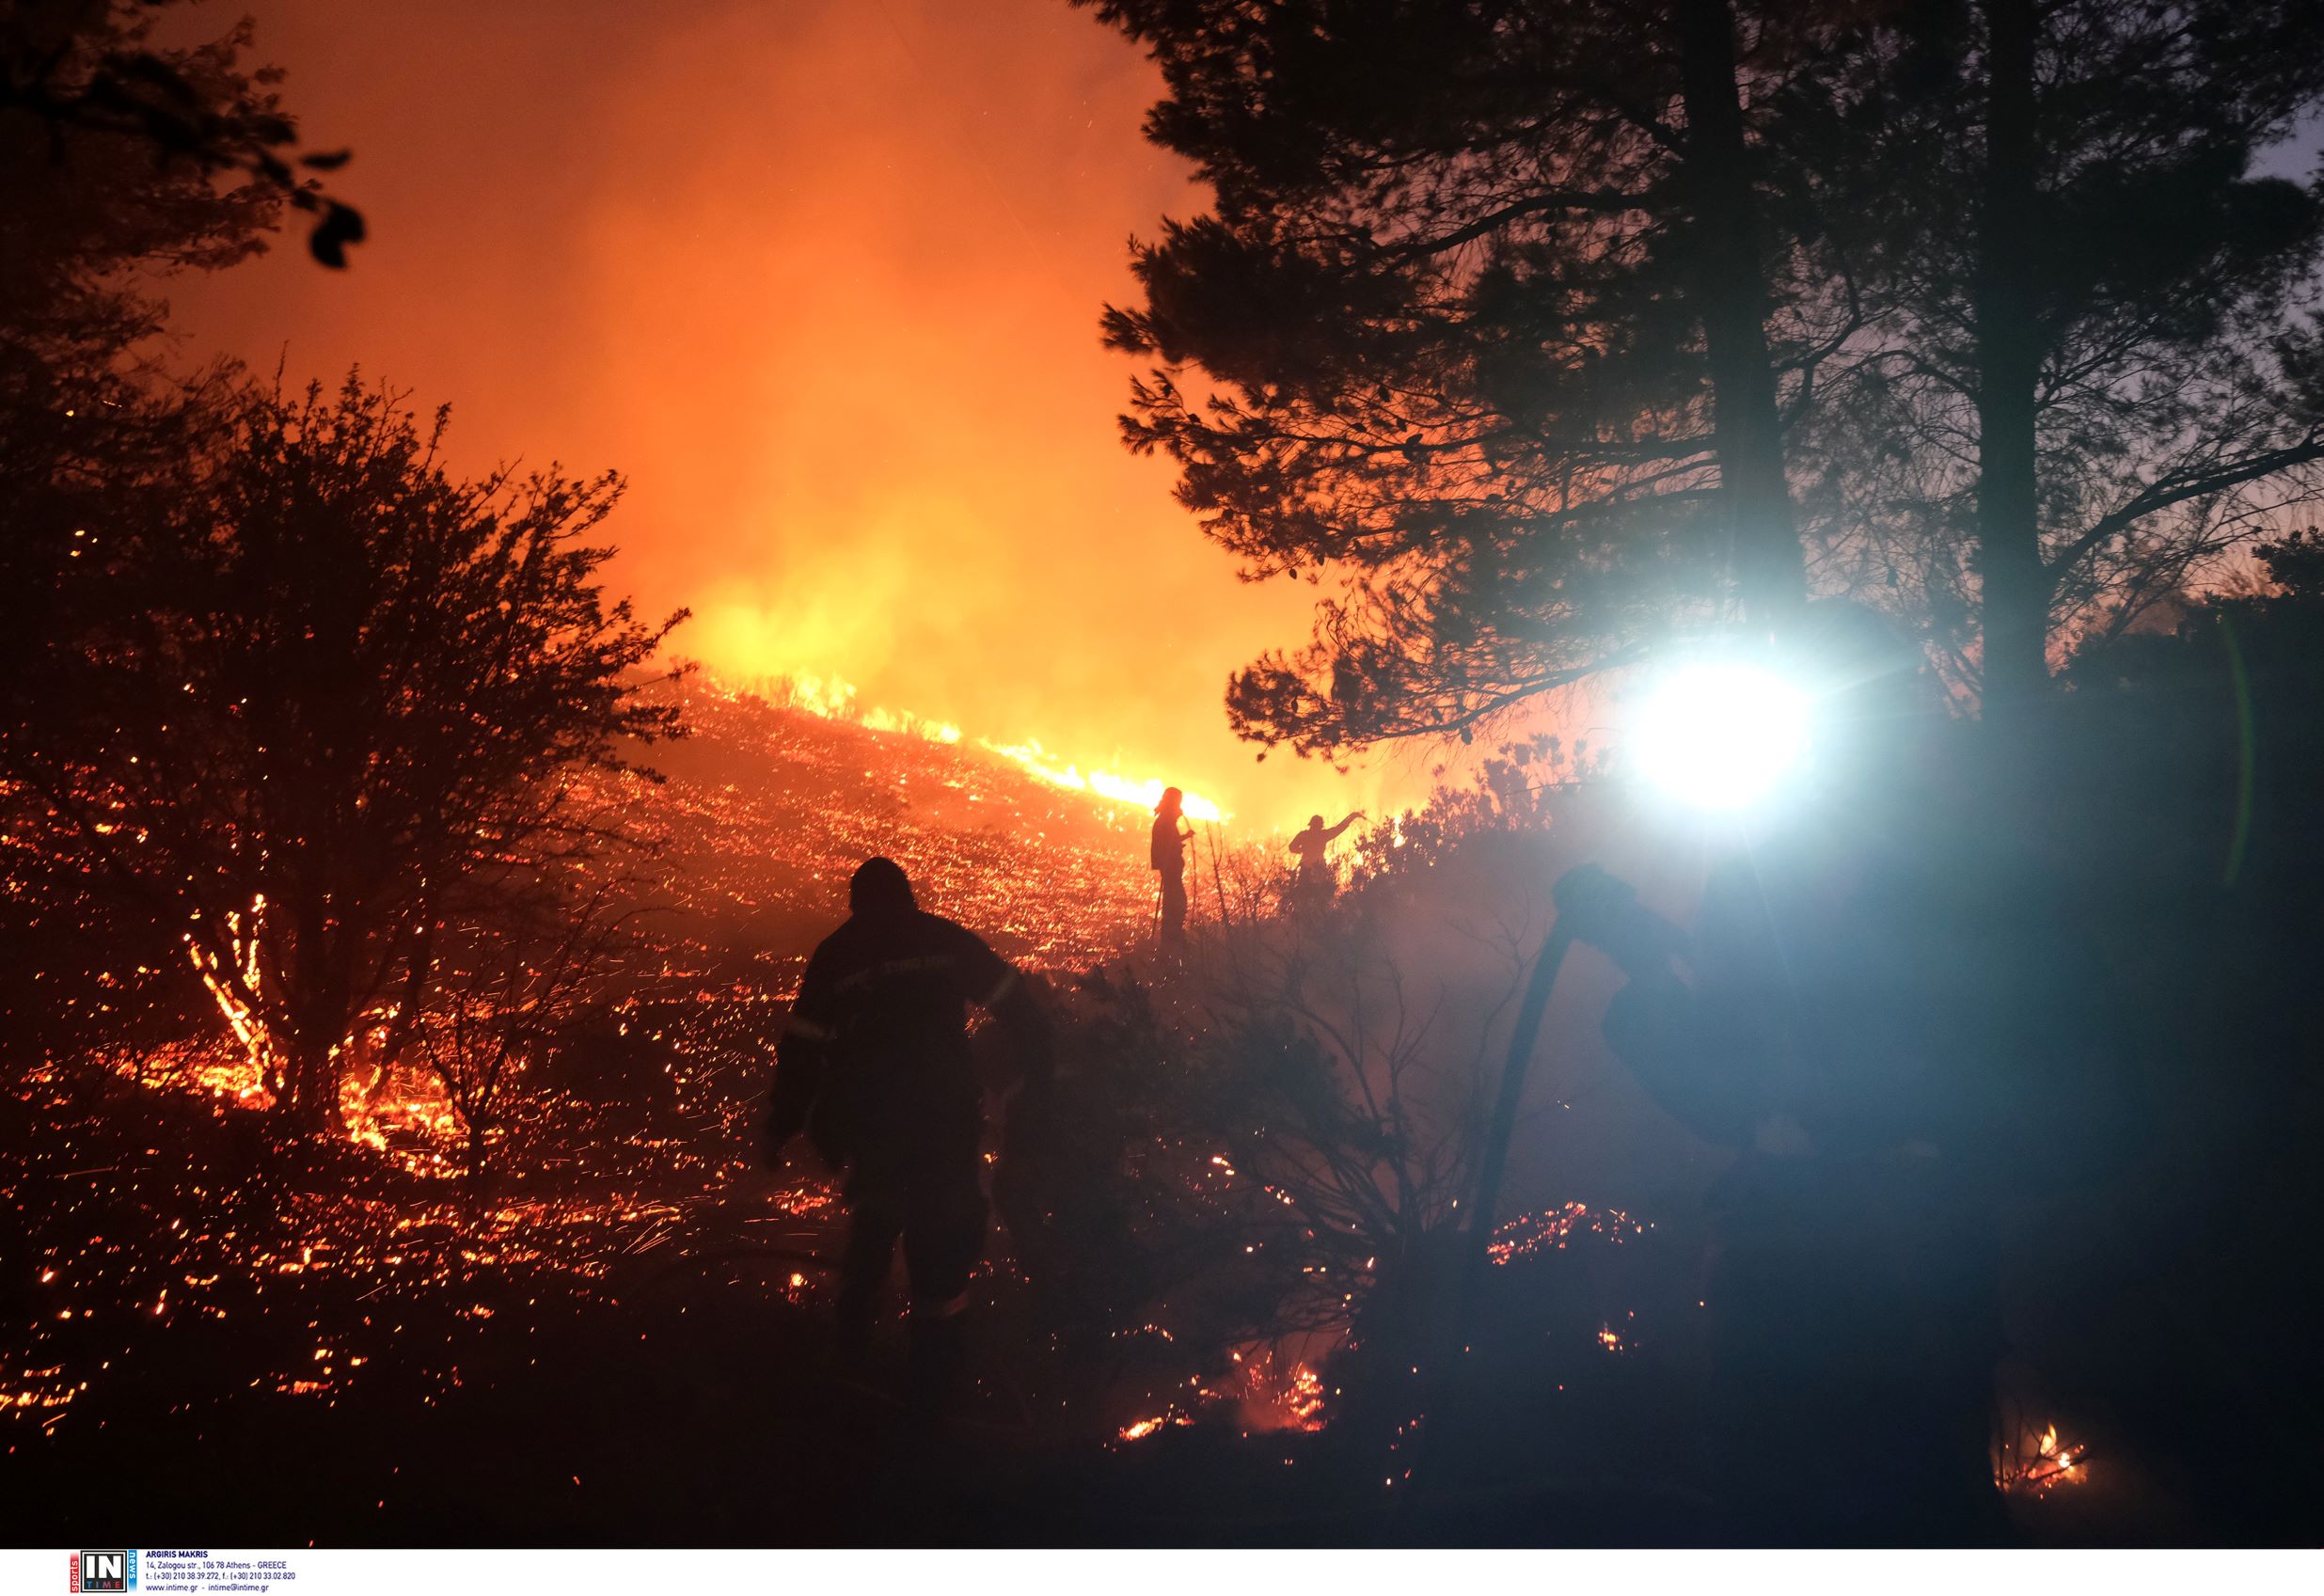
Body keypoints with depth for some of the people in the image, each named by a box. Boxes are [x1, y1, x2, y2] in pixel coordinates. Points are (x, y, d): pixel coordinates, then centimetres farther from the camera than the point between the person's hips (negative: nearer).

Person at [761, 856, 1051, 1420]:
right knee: (941, 1244, 8)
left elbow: (802, 1050, 1)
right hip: (946, 1120, -2)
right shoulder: (948, 940, 2)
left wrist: (780, 1129, 7)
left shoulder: (835, 955, 3)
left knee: (872, 1215, 29)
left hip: (869, 1125, 2)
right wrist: (1038, 1068, 13)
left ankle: (852, 1341, 41)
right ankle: (933, 1383, 11)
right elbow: (1015, 1004, 2)